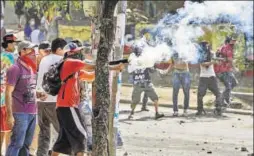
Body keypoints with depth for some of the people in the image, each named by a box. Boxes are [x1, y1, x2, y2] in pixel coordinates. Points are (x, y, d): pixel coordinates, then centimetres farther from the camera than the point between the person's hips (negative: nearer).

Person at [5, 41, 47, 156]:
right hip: (20, 113, -8)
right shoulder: (15, 69, -11)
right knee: (17, 143, -10)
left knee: (26, 144, 11)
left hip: (32, 112, 8)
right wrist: (10, 115, -18)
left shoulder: (31, 69, 14)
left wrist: (38, 95, 3)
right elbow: (8, 93, -14)